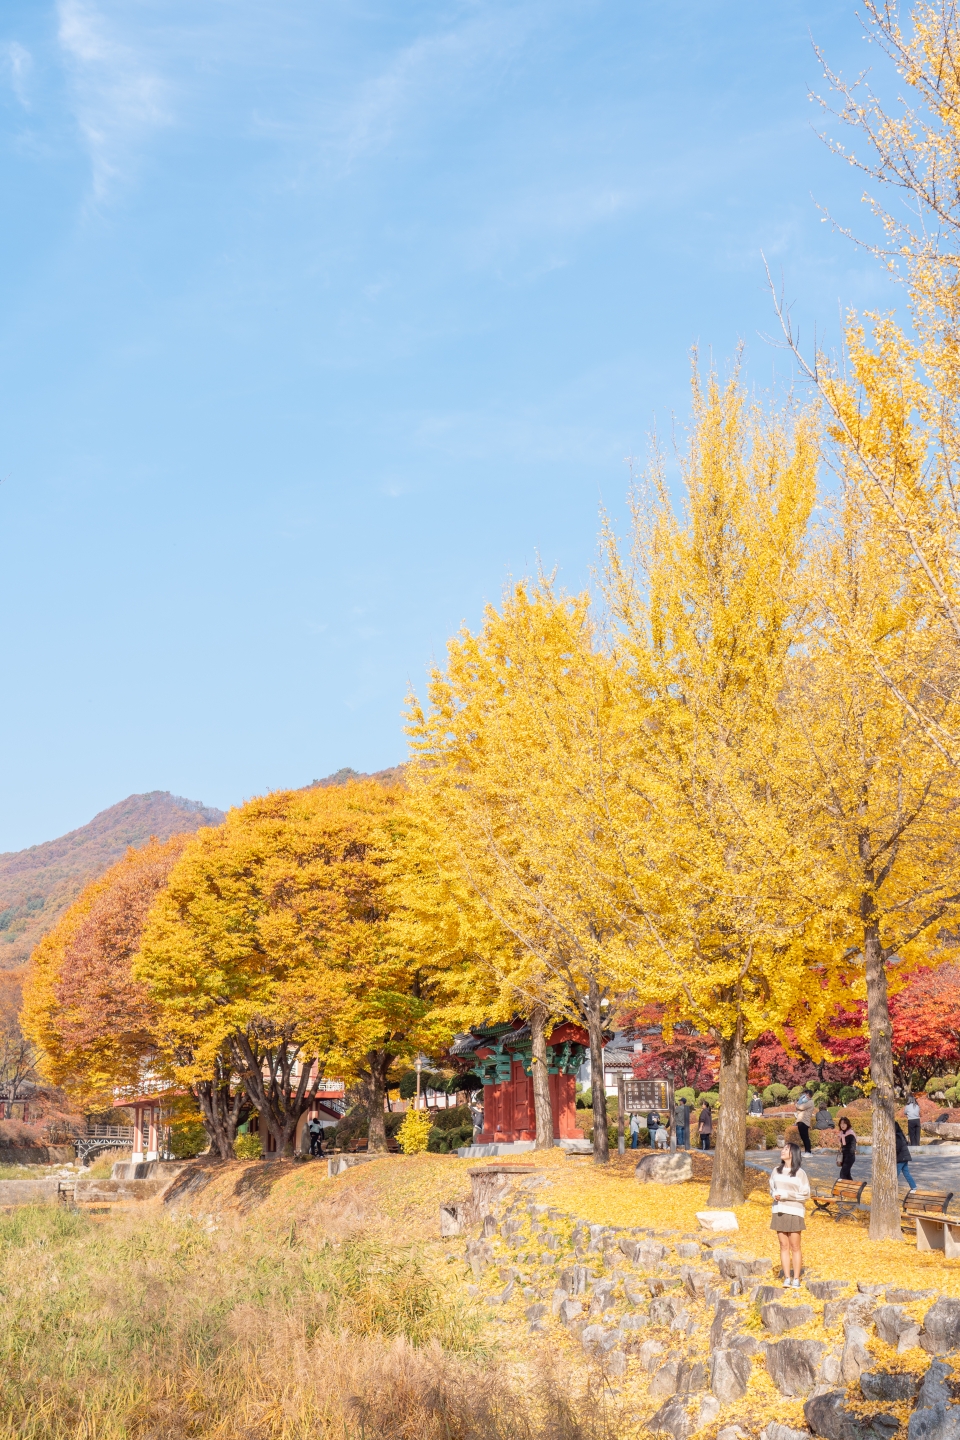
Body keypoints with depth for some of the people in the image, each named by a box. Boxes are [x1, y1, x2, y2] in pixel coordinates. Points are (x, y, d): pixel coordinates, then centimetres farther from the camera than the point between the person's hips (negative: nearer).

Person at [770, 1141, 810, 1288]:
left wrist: (786, 1195, -14)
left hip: (794, 1212, -4)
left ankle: (796, 1279, 8)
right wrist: (775, 1194, -6)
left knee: (795, 1247, 1)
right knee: (784, 1246, 7)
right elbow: (772, 1188, 17)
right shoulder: (777, 1171, 7)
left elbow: (805, 1195, -6)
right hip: (779, 1211, 4)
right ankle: (787, 1278, 12)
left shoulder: (800, 1173, -6)